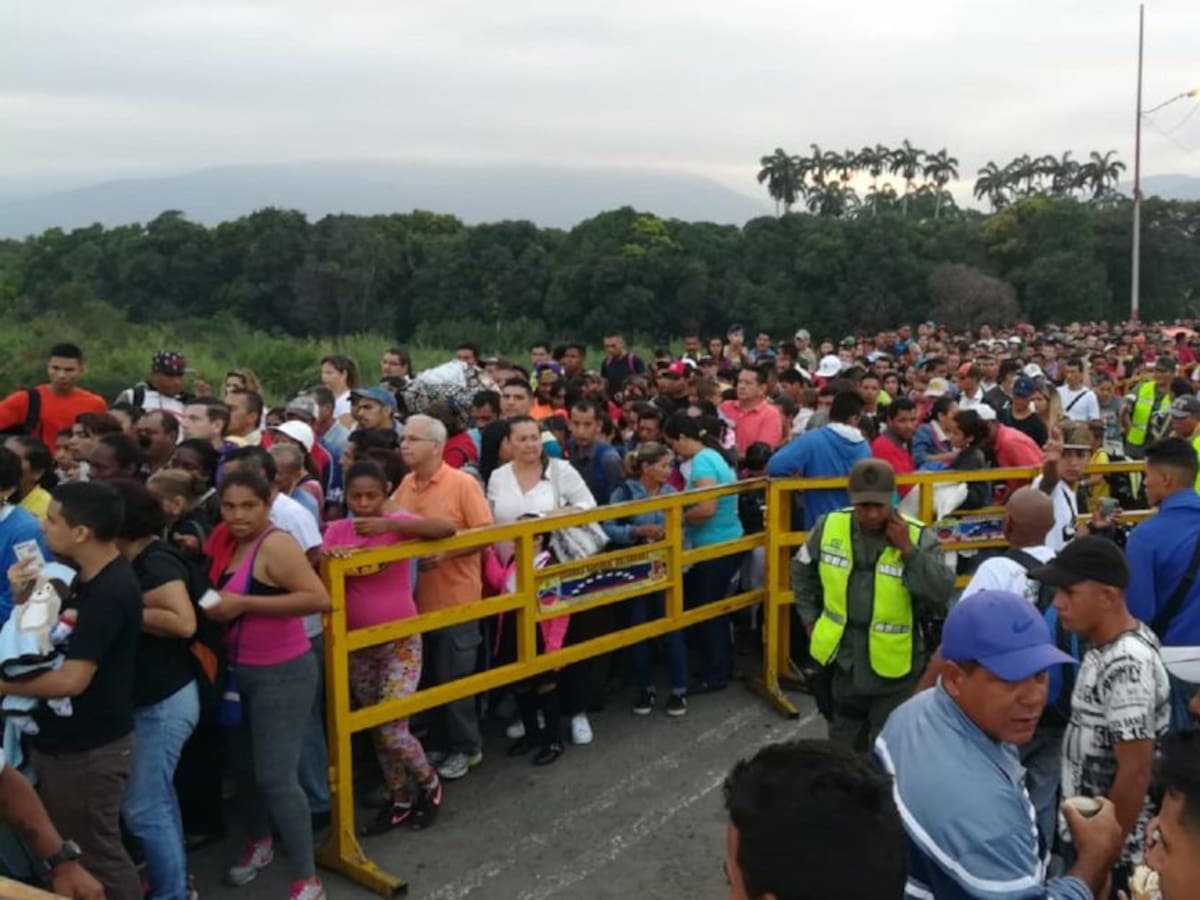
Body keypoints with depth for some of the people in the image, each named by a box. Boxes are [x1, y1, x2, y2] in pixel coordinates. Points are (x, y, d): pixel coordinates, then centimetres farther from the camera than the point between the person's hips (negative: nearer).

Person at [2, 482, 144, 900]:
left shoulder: (109, 592, -25)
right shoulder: (89, 577, 5)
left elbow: (72, 679, -28)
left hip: (88, 747, -9)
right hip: (70, 738, 9)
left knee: (95, 852, 6)